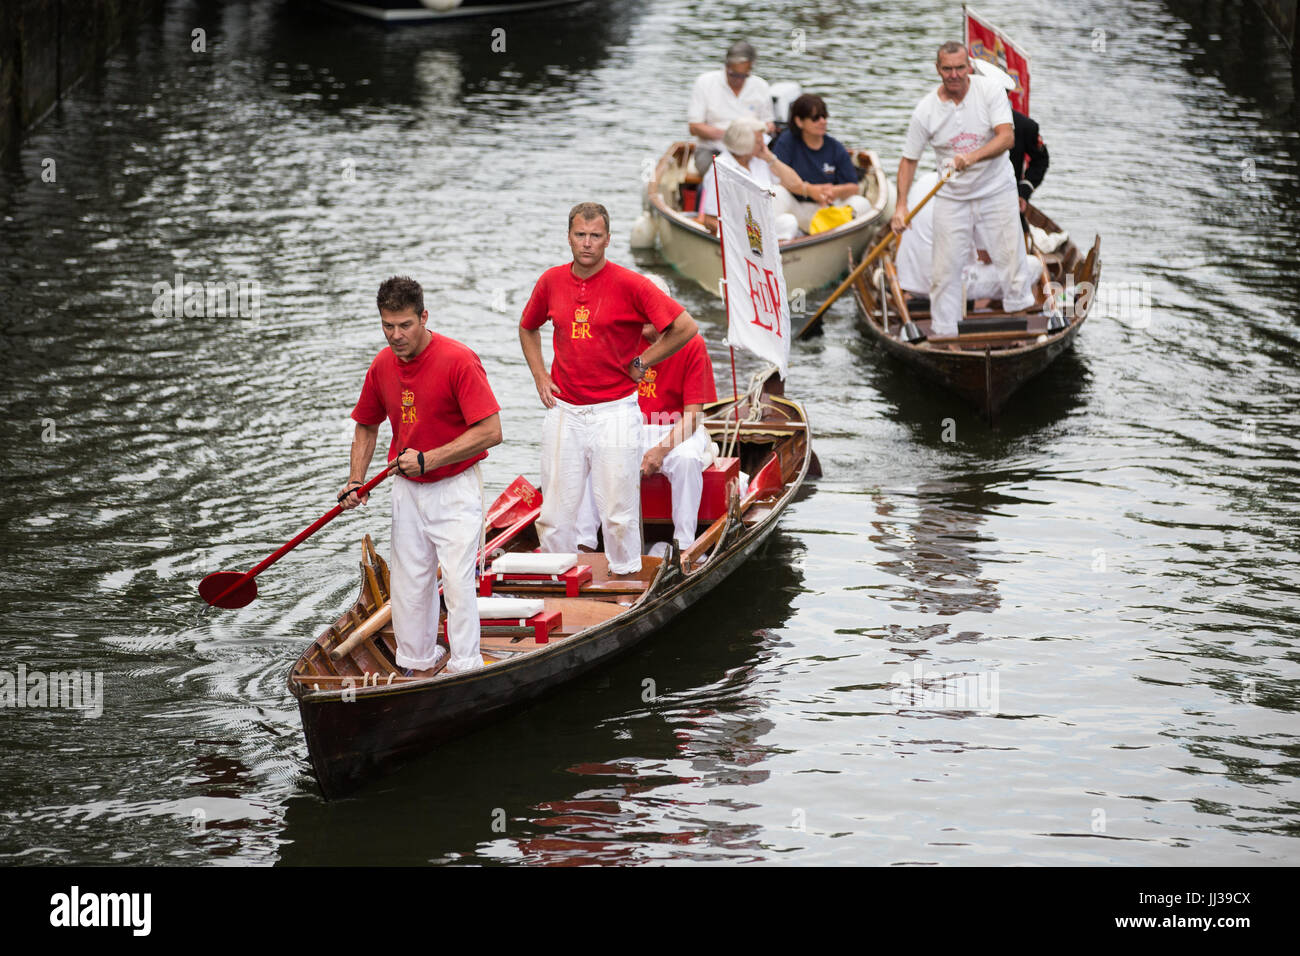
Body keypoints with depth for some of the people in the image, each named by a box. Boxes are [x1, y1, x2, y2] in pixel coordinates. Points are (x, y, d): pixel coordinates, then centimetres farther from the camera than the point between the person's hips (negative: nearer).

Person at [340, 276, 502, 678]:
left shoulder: (458, 361, -19)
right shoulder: (382, 366, 1)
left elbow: (490, 432, -23)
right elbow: (366, 427, 17)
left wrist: (428, 459, -23)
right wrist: (356, 481, 2)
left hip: (456, 487, -6)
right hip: (408, 490, 6)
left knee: (457, 580, -9)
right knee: (410, 581, 10)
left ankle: (465, 668, 0)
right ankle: (422, 664, 22)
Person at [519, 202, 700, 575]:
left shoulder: (629, 284, -9)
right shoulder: (552, 282, 5)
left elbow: (685, 327, -8)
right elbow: (528, 328, 25)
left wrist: (640, 363, -3)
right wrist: (540, 376, 11)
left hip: (614, 412, -4)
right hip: (563, 411, 4)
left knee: (618, 510, -1)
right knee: (555, 512, 6)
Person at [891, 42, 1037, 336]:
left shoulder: (989, 91, -11)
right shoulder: (925, 110, -9)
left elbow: (1006, 137, -20)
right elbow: (909, 159, -1)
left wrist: (971, 158, -37)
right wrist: (901, 205, -11)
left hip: (996, 190, -1)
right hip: (951, 197, 1)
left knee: (1009, 257, -1)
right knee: (946, 268, -1)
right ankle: (943, 332, 9)